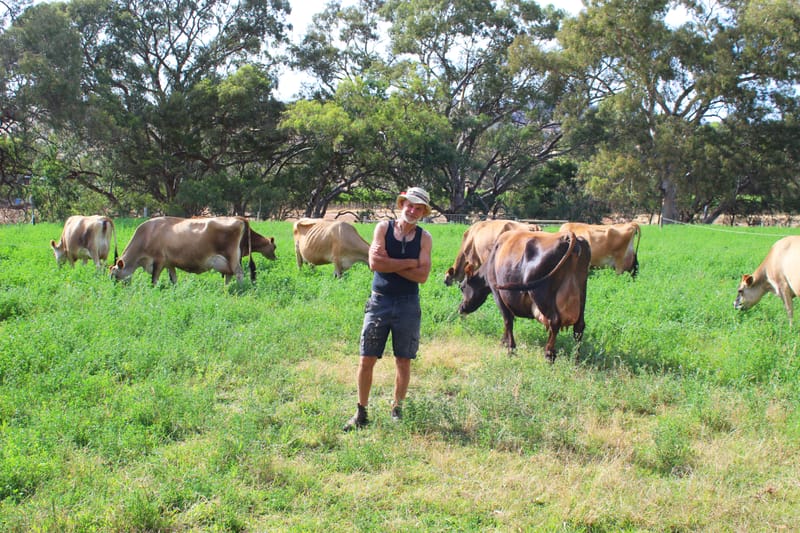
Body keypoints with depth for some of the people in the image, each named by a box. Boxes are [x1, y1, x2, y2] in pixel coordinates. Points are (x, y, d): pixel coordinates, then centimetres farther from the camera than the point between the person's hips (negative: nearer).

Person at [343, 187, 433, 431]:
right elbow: (375, 263, -13)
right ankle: (361, 413, 14)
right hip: (380, 301, -1)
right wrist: (410, 263, -11)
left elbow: (422, 275, -10)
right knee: (366, 360, 1)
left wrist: (389, 263, -14)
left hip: (408, 305, 1)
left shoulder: (424, 238, 2)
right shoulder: (383, 228, 0)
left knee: (403, 361, 8)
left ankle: (397, 411, 24)